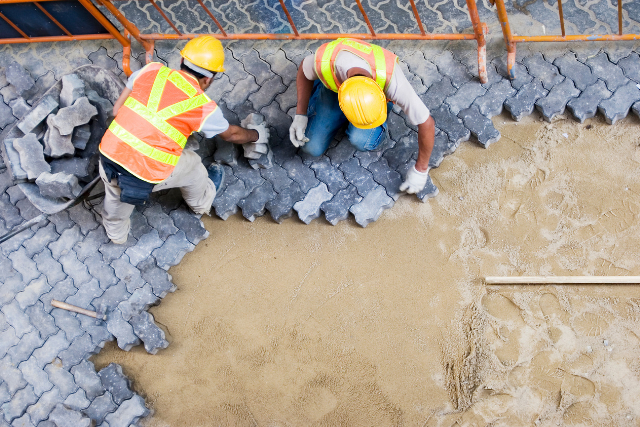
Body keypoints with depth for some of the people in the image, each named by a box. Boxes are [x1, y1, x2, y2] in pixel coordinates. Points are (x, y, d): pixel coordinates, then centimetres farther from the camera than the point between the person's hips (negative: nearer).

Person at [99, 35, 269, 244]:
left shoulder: (151, 70, 3)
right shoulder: (203, 106, -2)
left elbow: (117, 109, 10)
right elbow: (232, 134, 17)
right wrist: (255, 135, 38)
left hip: (108, 157, 3)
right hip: (145, 175, -3)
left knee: (115, 195, 35)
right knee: (192, 166, 26)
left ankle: (116, 232, 60)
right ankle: (202, 202, 55)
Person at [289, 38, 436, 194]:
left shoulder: (391, 80, -45)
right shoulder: (324, 61, -42)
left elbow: (426, 122, -31)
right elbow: (305, 68, -14)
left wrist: (420, 169, -21)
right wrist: (300, 115, -19)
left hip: (379, 89, -1)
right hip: (336, 85, 2)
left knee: (361, 140, -30)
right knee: (312, 147, -4)